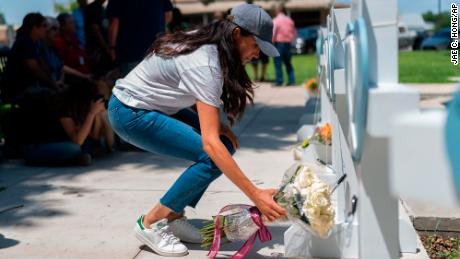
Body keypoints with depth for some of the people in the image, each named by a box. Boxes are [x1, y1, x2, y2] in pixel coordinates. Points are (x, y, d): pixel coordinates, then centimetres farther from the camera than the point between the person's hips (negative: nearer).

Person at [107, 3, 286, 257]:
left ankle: (174, 217, 7)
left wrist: (216, 123, -7)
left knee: (225, 143, -1)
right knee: (212, 156, -20)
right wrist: (255, 195, -36)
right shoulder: (205, 64, -29)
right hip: (129, 113, -9)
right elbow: (209, 142, -35)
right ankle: (150, 223, -5)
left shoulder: (206, 42, -2)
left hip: (152, 105, 9)